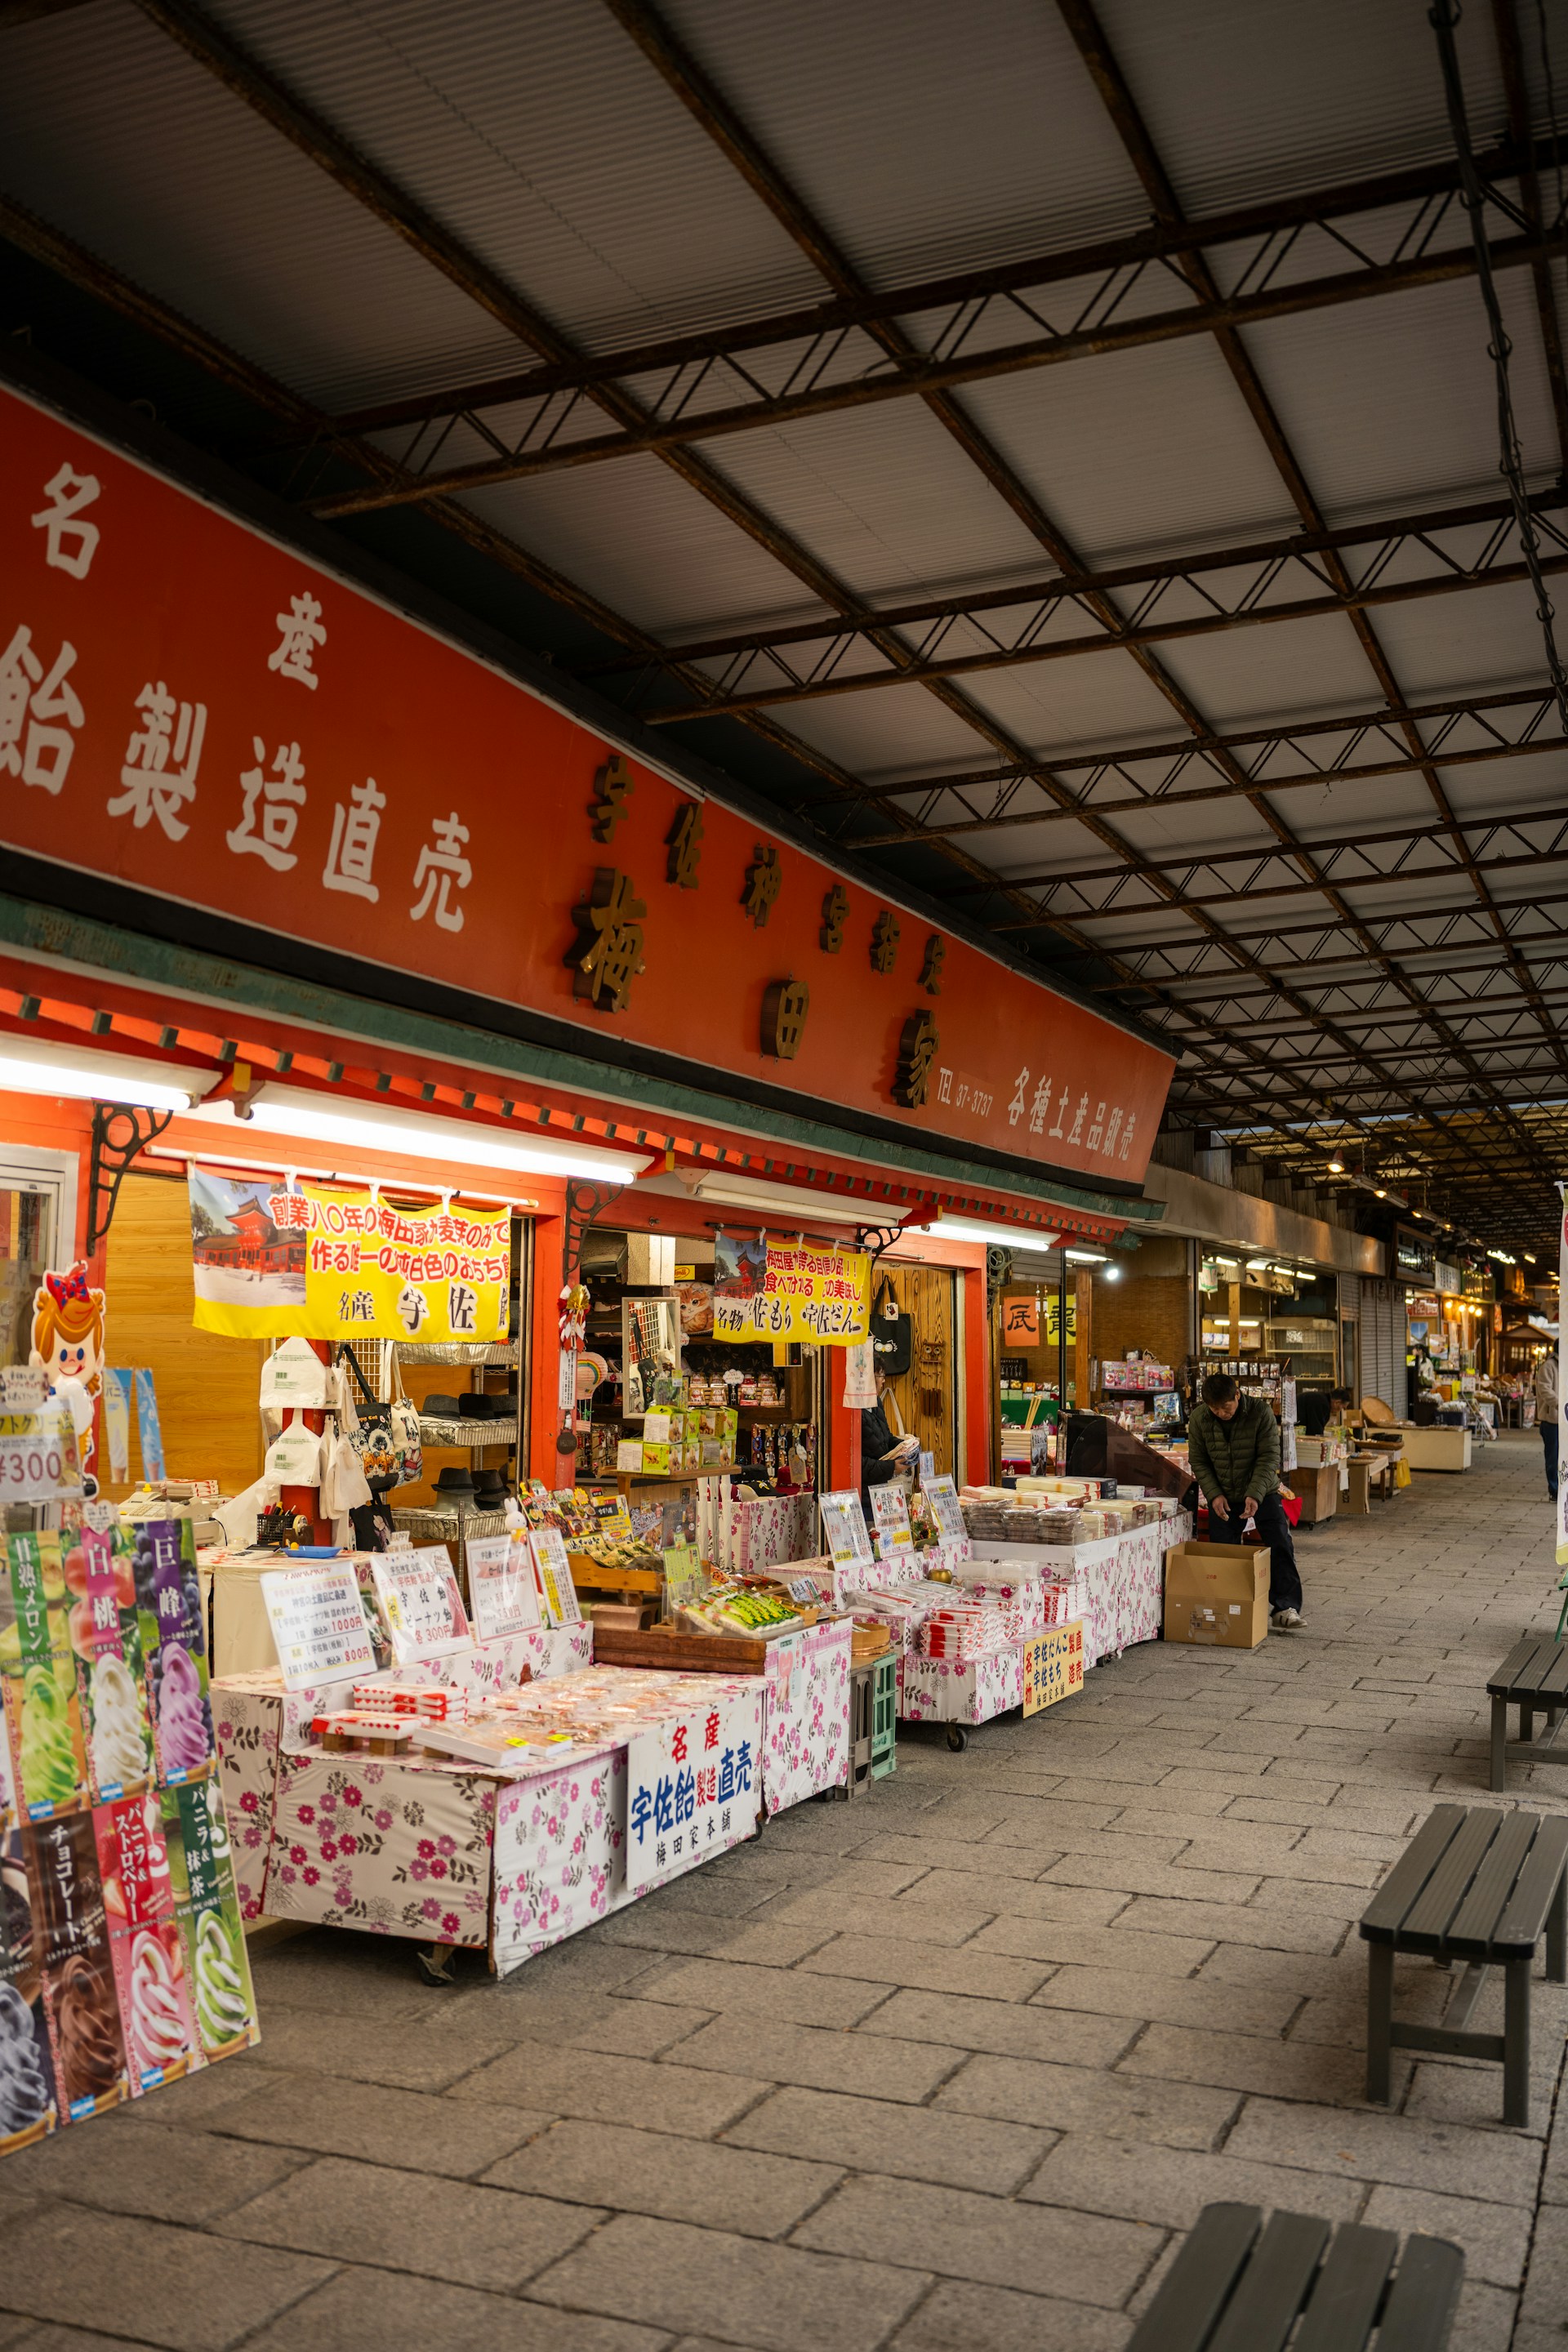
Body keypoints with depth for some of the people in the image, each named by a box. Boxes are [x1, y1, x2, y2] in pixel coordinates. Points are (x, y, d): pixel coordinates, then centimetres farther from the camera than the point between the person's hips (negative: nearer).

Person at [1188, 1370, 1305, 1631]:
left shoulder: (1261, 1412, -17)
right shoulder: (1199, 1419, -10)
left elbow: (1269, 1457, -17)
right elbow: (1198, 1462, -2)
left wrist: (1255, 1494, -28)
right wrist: (1214, 1494, -15)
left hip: (1262, 1493, -2)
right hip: (1222, 1498, 2)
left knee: (1280, 1546, -10)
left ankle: (1285, 1608, -7)